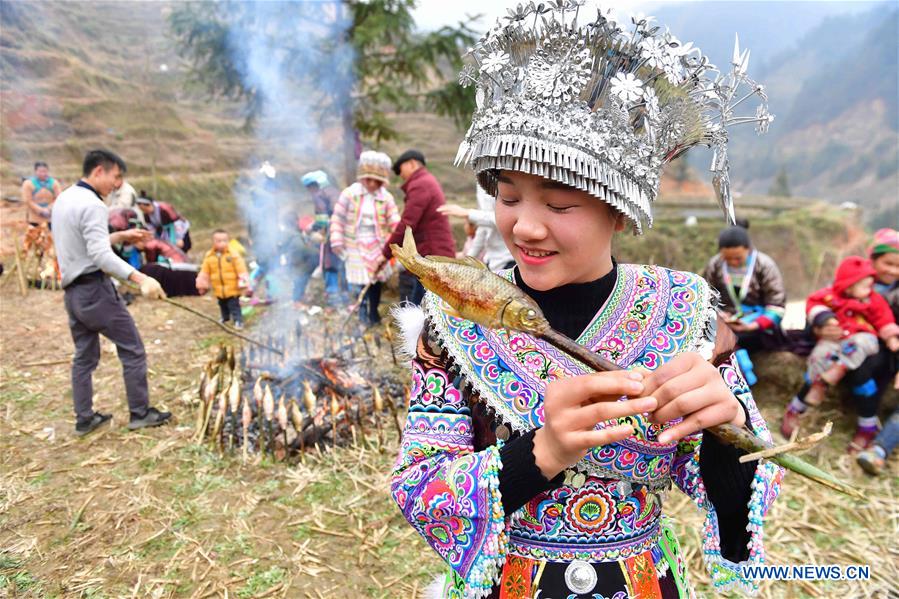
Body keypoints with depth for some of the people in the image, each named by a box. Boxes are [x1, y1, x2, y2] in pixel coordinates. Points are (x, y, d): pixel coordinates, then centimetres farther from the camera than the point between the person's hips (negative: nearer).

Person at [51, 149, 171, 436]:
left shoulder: (64, 199, 13)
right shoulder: (92, 205, -16)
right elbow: (101, 255, -27)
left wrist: (121, 236, 20)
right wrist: (141, 279, -37)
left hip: (72, 291, 9)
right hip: (94, 288, -9)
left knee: (84, 356, 14)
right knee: (132, 349, 0)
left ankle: (84, 418, 19)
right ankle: (140, 413, 6)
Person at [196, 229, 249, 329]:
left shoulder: (233, 254, -12)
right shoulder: (209, 256, -2)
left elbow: (241, 270, -12)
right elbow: (204, 272, 6)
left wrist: (242, 282, -16)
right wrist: (202, 284, 6)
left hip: (232, 288, -4)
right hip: (219, 290, 5)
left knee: (234, 306, -2)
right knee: (222, 305, 22)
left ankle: (238, 320, 6)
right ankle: (225, 317, 42)